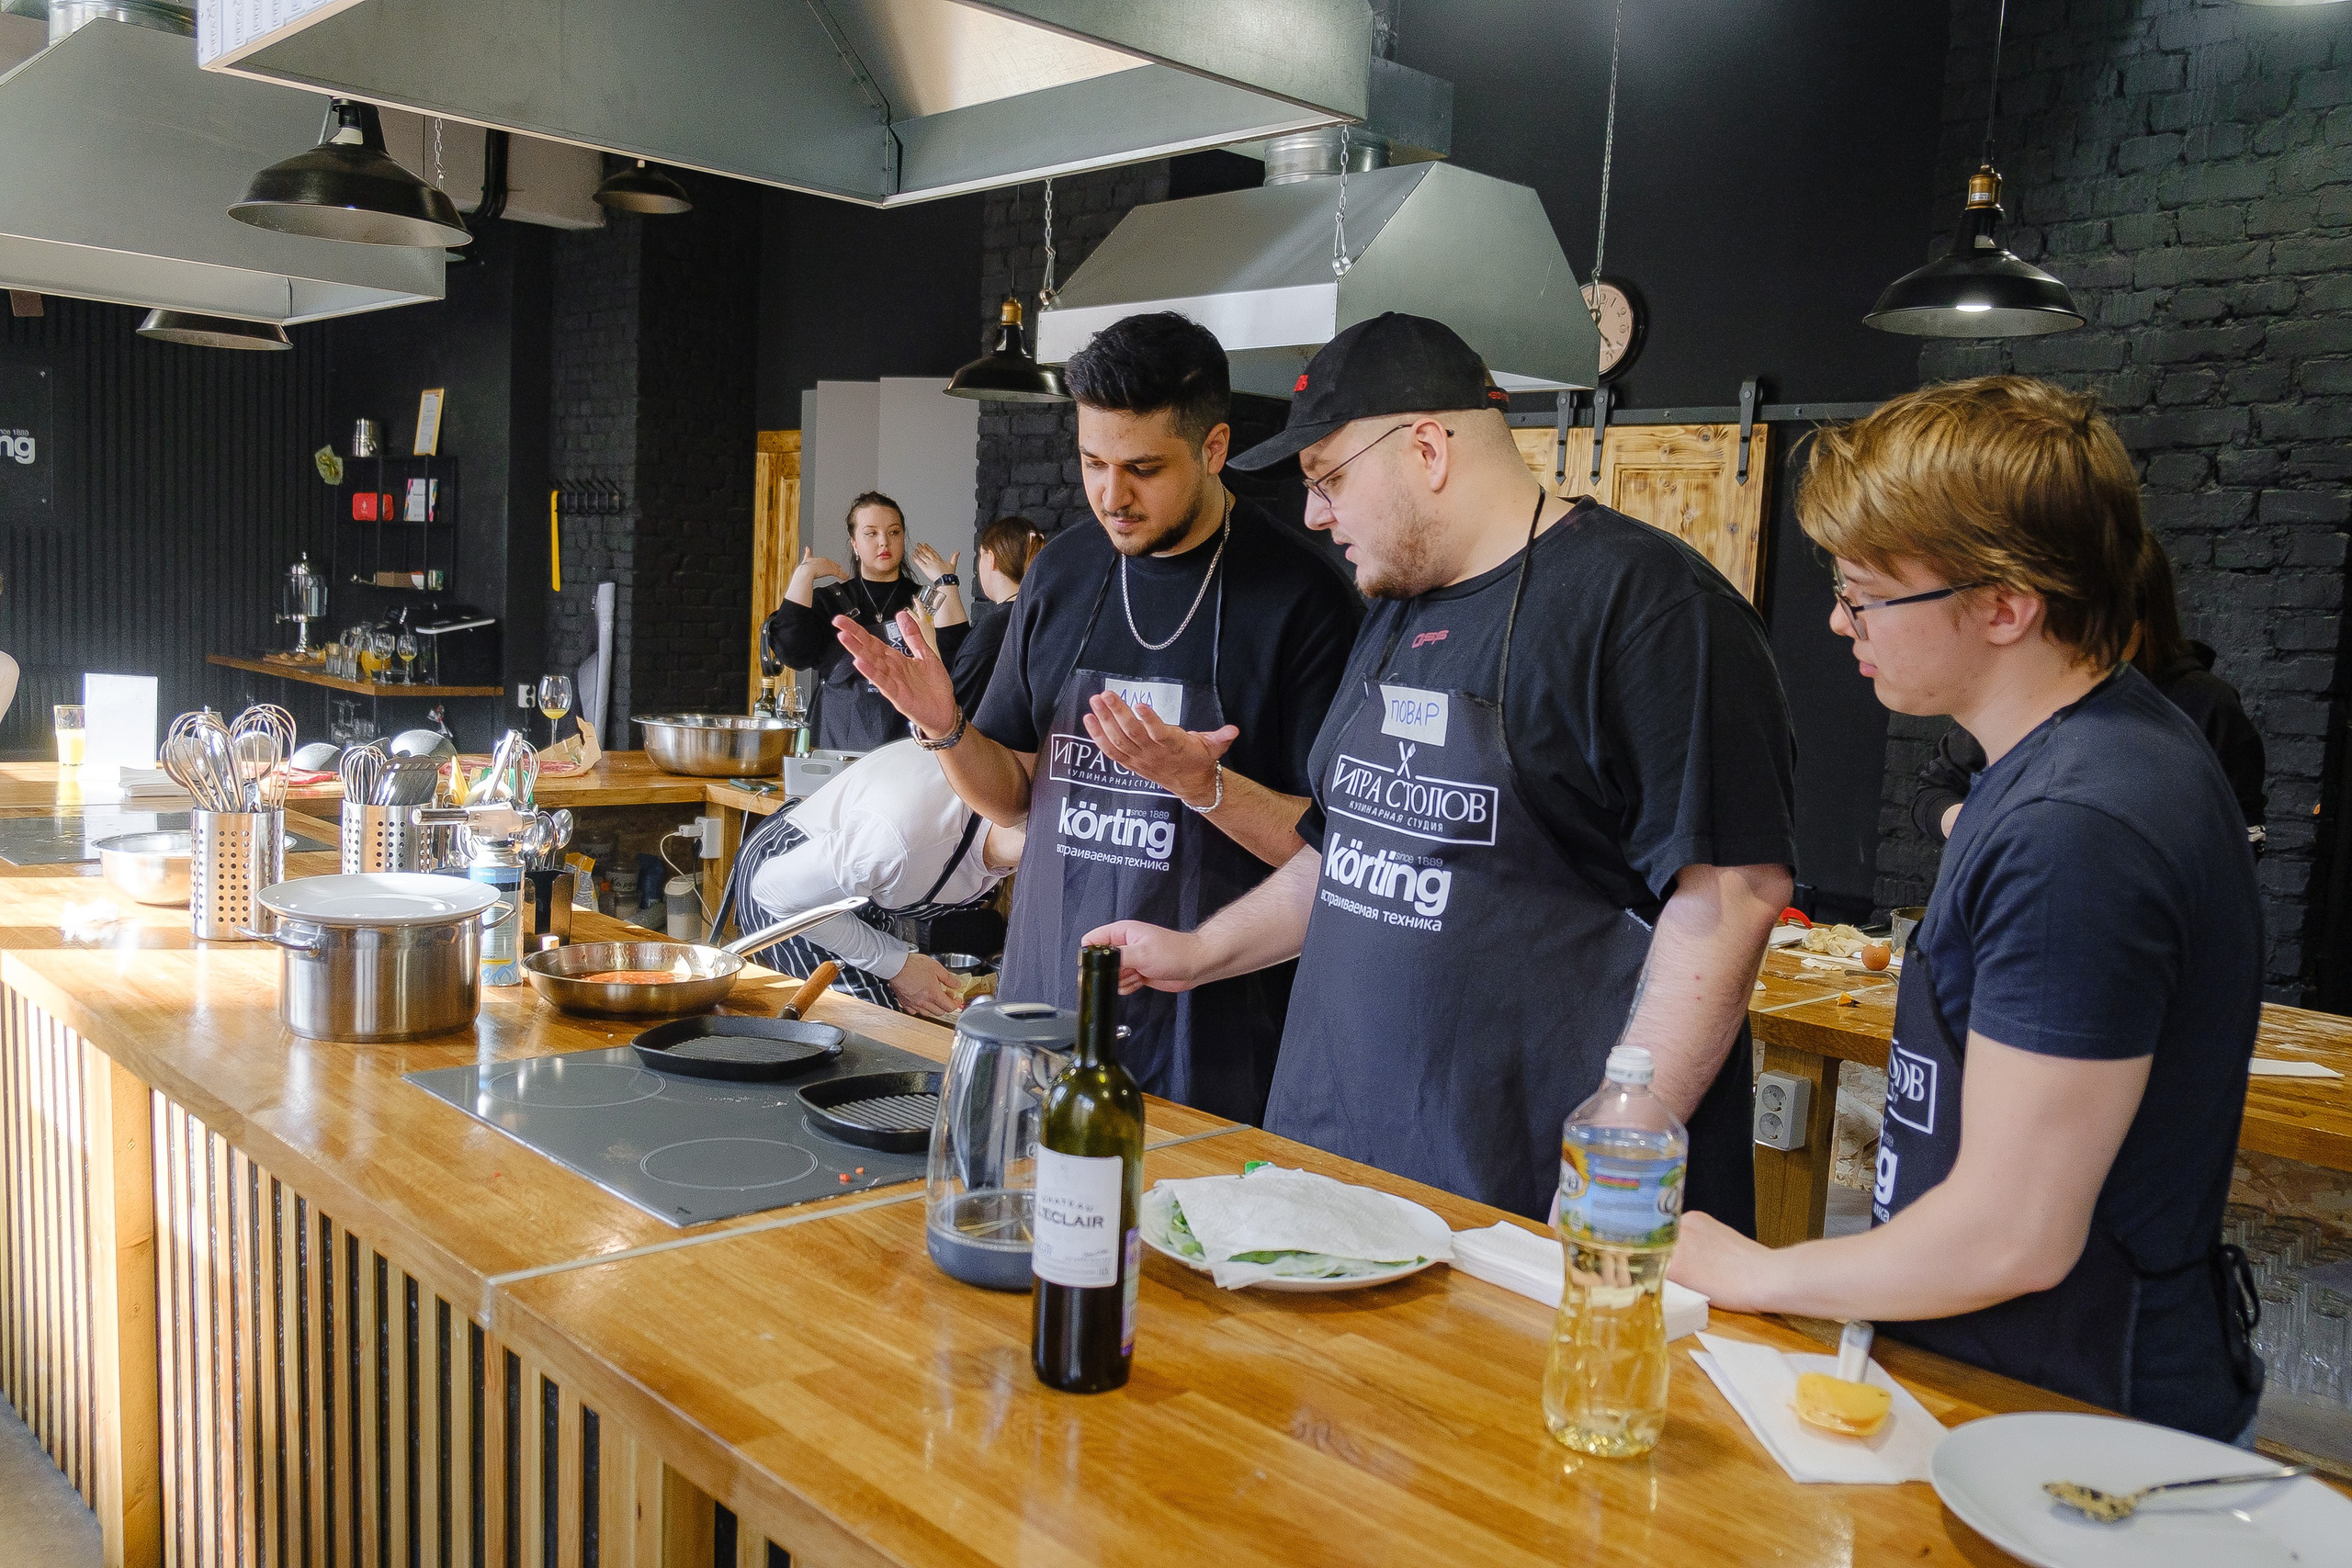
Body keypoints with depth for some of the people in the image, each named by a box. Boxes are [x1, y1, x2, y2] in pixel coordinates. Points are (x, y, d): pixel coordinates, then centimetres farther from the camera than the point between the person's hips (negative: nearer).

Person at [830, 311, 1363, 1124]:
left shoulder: (1299, 595, -11)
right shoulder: (1061, 572, 6)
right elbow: (1013, 794, 11)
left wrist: (1205, 789, -27)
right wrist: (945, 728, -8)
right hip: (1046, 996, 5)